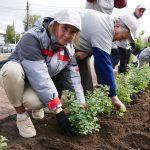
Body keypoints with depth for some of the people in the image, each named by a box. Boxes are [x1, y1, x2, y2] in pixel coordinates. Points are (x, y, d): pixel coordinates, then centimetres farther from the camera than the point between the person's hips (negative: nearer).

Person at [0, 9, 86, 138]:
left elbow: (73, 79, -7)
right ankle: (21, 113, -15)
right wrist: (58, 111, -38)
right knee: (11, 69, -38)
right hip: (16, 78, -3)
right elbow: (39, 77, -36)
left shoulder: (69, 50, -9)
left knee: (33, 101, -33)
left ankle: (37, 107, 8)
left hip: (43, 86, 3)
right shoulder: (32, 38, -29)